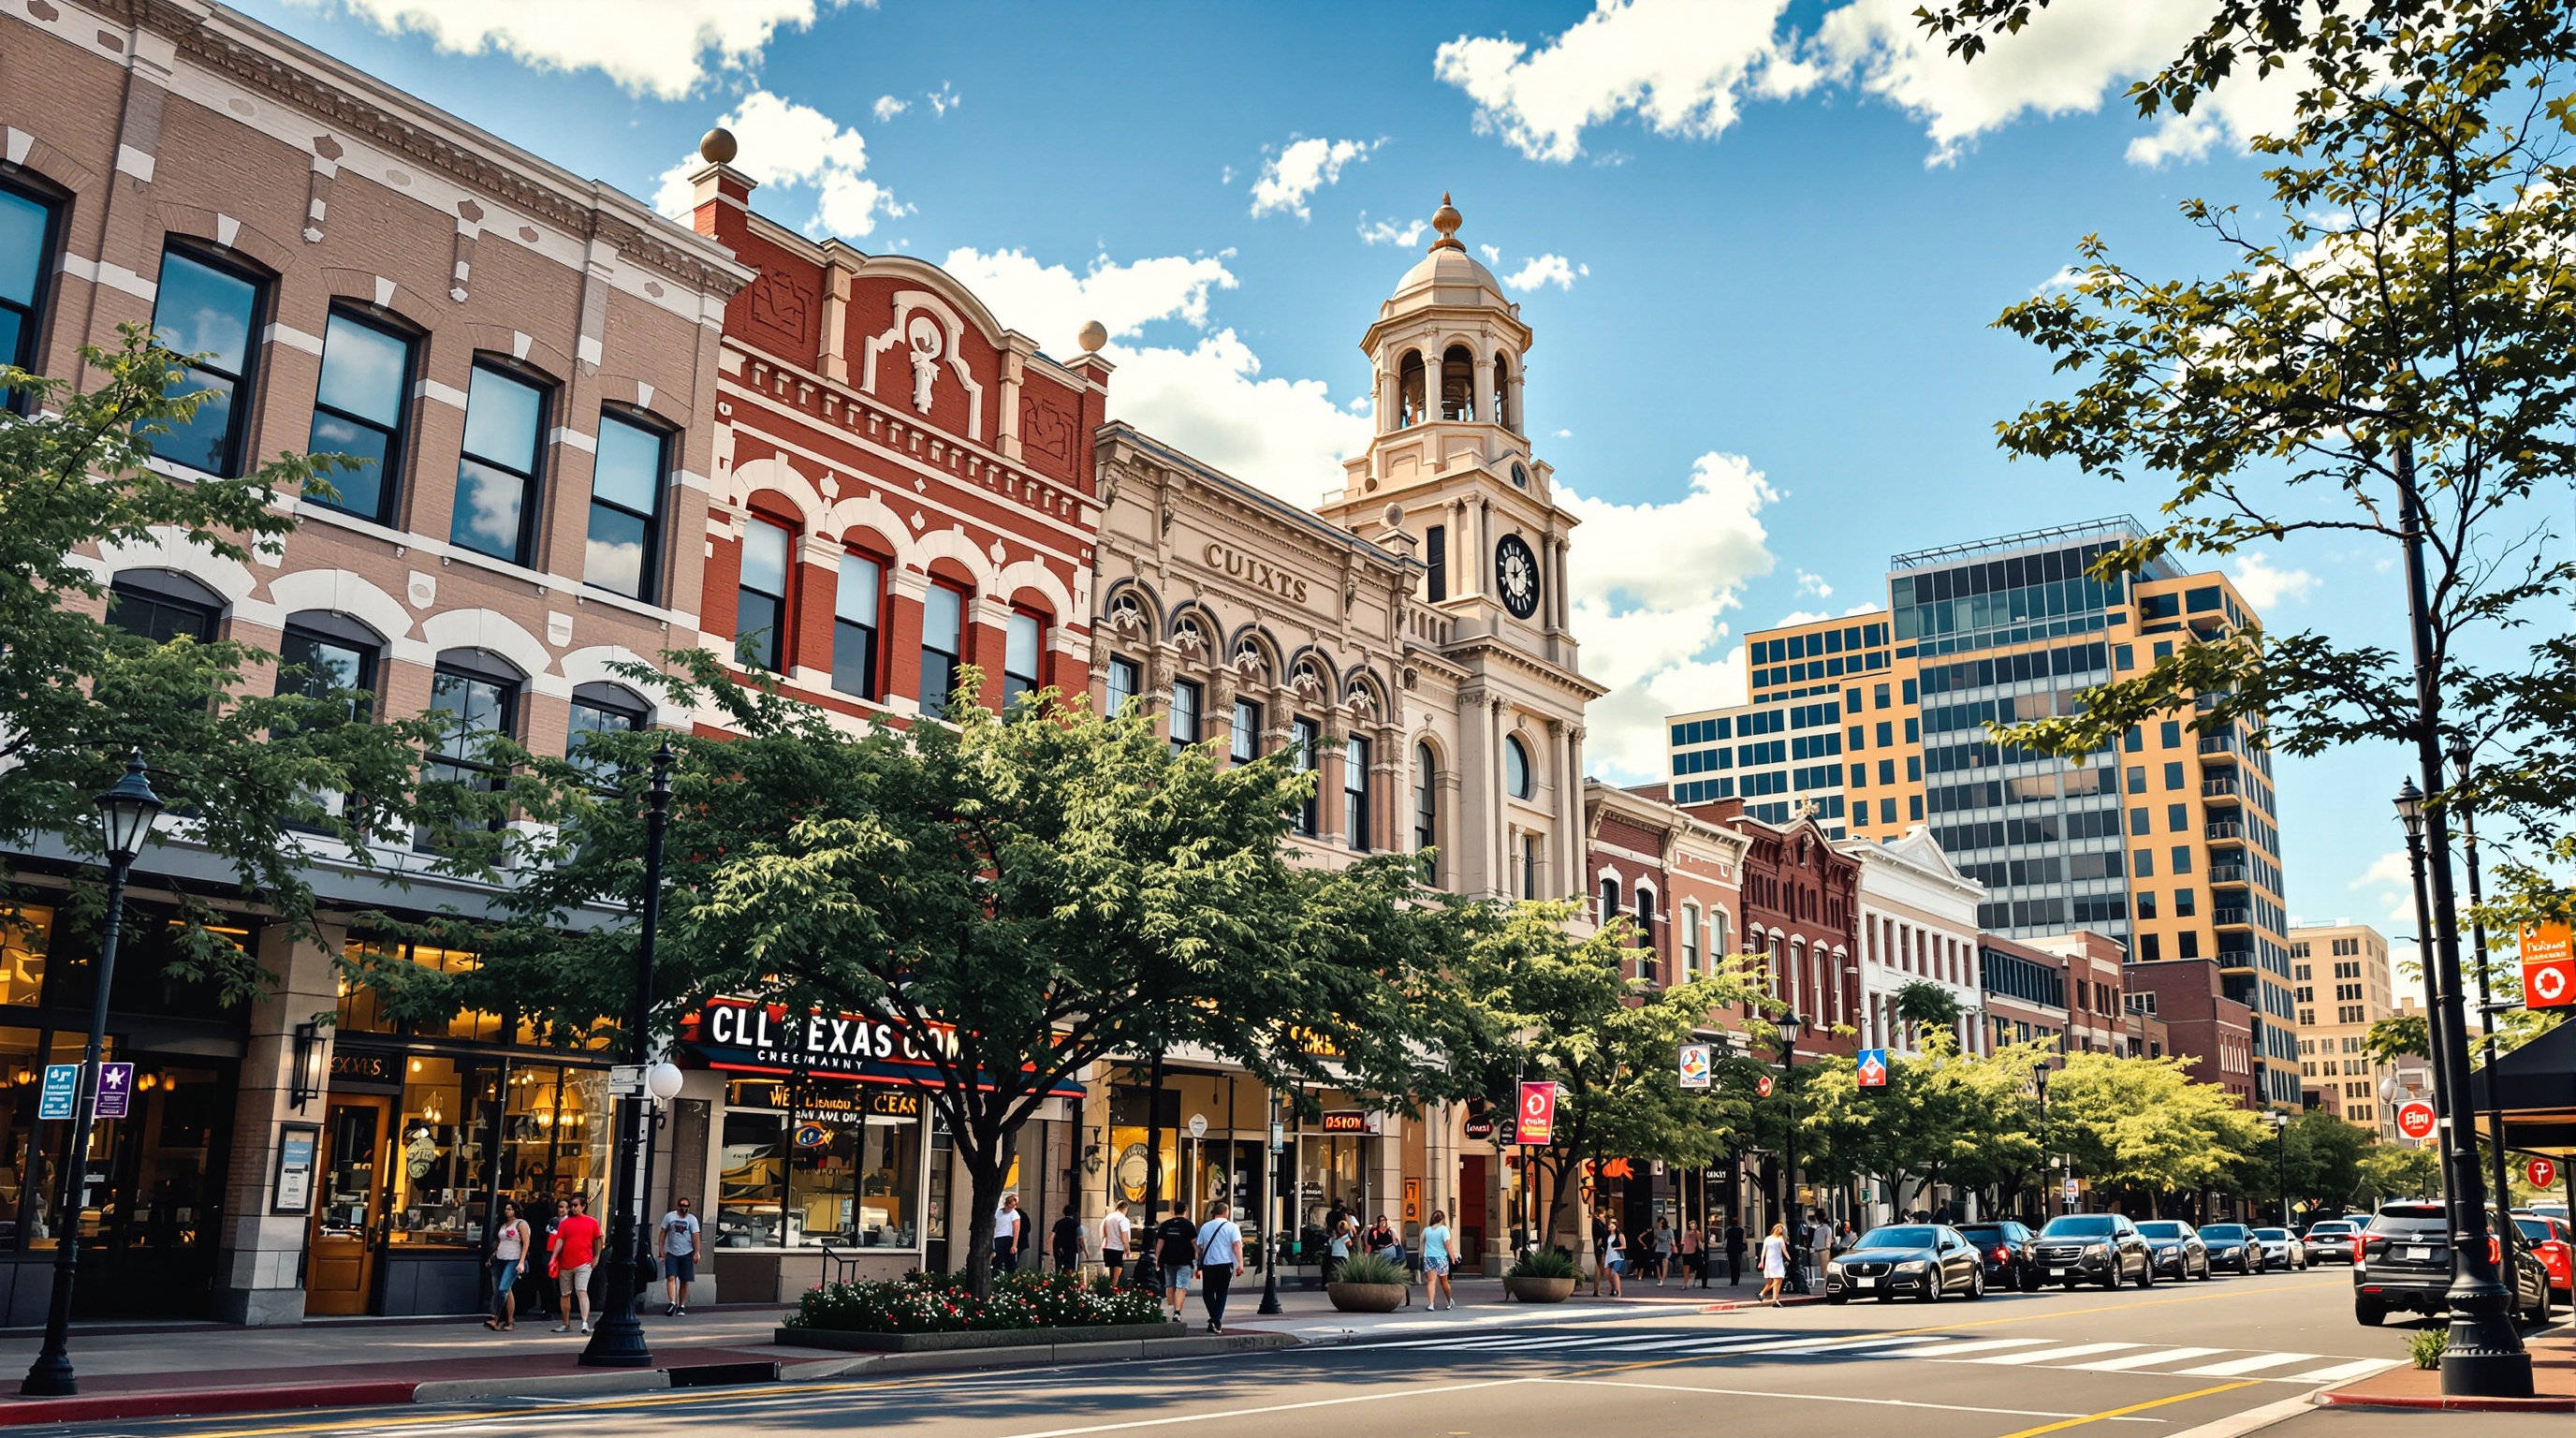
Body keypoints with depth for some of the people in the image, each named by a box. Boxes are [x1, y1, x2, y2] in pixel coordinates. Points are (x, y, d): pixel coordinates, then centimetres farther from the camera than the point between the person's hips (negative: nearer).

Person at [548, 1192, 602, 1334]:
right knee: (565, 1294, 11)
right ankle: (566, 1324, 23)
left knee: (582, 1291, -15)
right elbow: (559, 1241, -2)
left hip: (583, 1263, -3)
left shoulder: (592, 1222, 4)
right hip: (565, 1264, 3)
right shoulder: (565, 1223, 6)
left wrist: (596, 1256, 12)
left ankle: (585, 1323, -23)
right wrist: (553, 1258, -13)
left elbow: (597, 1240, 14)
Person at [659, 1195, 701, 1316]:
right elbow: (663, 1233, 6)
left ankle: (681, 1306, 11)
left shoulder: (692, 1219, 0)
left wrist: (696, 1253, -10)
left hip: (687, 1254, 0)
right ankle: (672, 1302, -23)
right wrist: (661, 1249, 0)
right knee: (671, 1278, -15)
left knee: (684, 1281, 4)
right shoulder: (669, 1216, 2)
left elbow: (695, 1236, -3)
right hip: (671, 1253, 0)